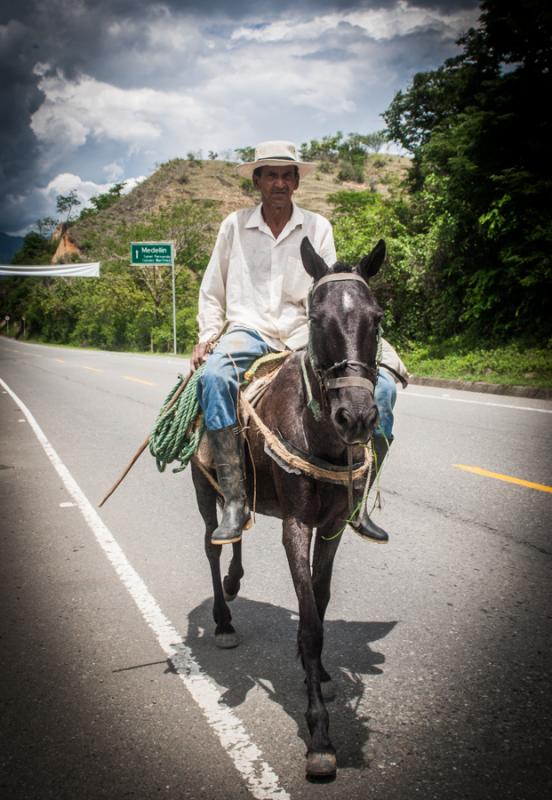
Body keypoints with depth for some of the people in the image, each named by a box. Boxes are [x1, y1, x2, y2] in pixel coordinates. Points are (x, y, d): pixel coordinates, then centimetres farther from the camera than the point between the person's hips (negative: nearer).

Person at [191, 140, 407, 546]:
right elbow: (212, 292, 16)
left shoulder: (318, 227, 10)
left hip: (303, 335, 1)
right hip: (247, 331, -1)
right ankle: (235, 503, -35)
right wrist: (207, 337, 3)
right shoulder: (235, 225, 9)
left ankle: (356, 500, -9)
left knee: (381, 386, -20)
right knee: (214, 376, -37)